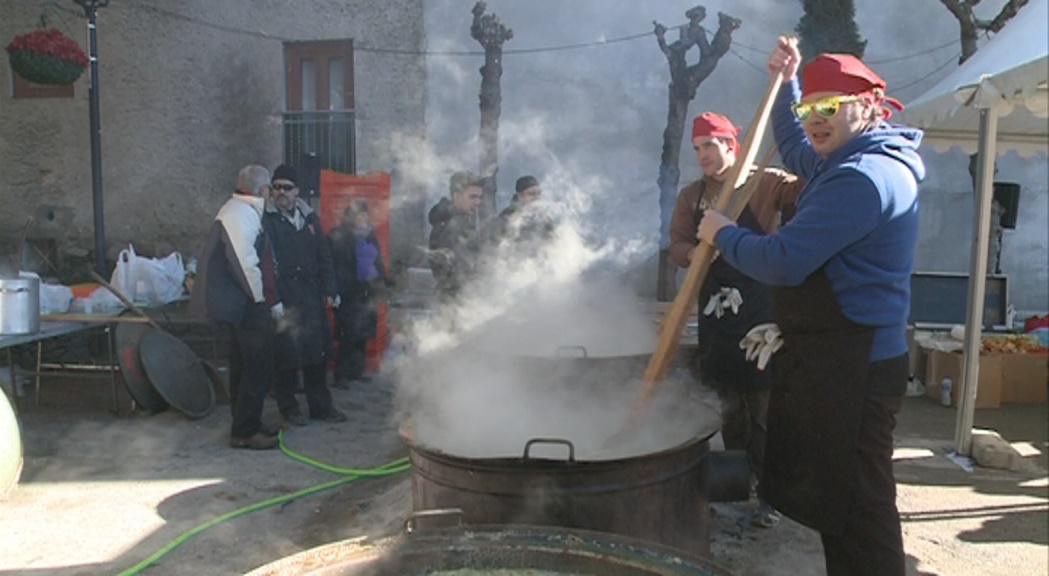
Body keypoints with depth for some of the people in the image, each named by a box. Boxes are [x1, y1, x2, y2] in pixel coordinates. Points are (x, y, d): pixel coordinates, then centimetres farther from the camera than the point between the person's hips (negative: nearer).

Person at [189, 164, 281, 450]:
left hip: (249, 304, 11)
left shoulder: (245, 212, 13)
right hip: (249, 305, -11)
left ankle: (248, 424, 29)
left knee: (245, 365, 17)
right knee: (257, 366, -4)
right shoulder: (240, 215, -19)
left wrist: (269, 299, 11)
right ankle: (244, 431, 5)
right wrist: (264, 298, -11)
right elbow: (245, 264, -22)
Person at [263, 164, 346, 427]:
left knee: (318, 352, 9)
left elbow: (324, 257, 15)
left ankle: (320, 405, 22)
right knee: (286, 355, 1)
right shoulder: (266, 219, -4)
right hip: (281, 299, -5)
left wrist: (328, 291, 8)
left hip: (311, 297, 5)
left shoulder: (310, 218, 12)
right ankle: (289, 407, 17)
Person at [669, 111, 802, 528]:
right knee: (729, 408, 15)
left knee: (764, 408, -1)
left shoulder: (764, 183, -3)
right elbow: (677, 246, 6)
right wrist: (694, 252, -17)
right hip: (716, 312, 5)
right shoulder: (691, 197, 11)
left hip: (762, 311, -5)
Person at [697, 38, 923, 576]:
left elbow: (783, 262, -24)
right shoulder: (847, 163, 14)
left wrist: (723, 234, -7)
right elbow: (793, 149, 36)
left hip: (851, 367, -11)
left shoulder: (864, 176, -19)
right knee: (833, 491, 20)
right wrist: (788, 82, 25)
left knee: (853, 500, -3)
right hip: (832, 357, 11)